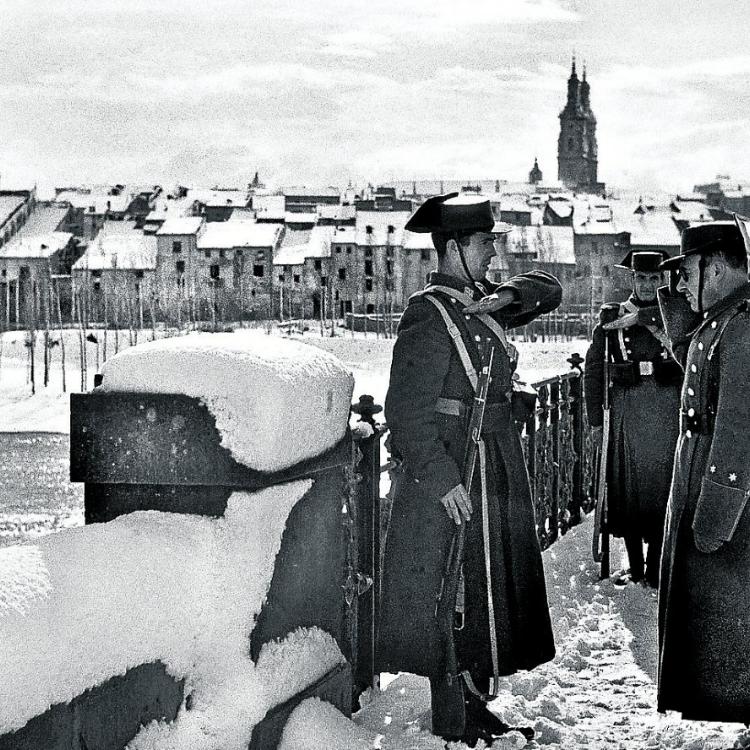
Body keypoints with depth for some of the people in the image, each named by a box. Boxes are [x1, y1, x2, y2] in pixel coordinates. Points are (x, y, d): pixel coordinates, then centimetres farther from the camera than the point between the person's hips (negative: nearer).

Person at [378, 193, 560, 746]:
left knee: (491, 592, 16)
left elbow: (549, 290, 22)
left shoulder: (483, 303, 9)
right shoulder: (429, 315, -16)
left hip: (498, 472, 9)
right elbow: (407, 413, -20)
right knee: (454, 598, -1)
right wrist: (441, 478, -25)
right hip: (451, 477, -9)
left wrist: (508, 297, 0)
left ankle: (477, 705, 29)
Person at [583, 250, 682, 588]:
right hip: (627, 411, 0)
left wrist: (639, 317, -15)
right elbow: (593, 368, 8)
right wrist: (595, 420, 4)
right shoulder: (611, 316, 8)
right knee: (628, 487, 3)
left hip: (667, 411, 0)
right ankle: (634, 566, 15)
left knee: (662, 487, 0)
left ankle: (655, 568, 8)